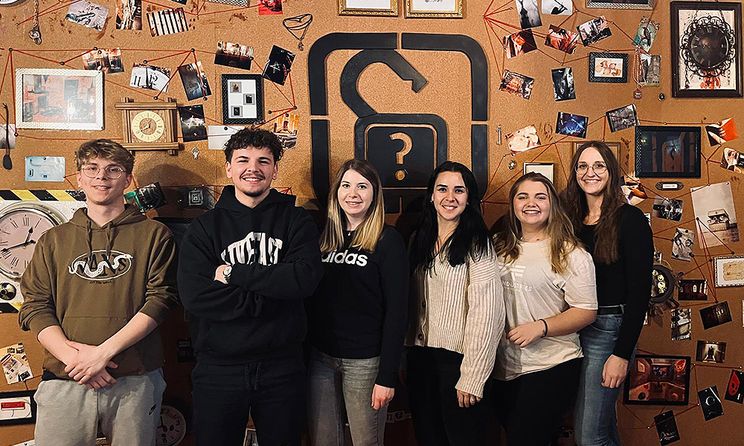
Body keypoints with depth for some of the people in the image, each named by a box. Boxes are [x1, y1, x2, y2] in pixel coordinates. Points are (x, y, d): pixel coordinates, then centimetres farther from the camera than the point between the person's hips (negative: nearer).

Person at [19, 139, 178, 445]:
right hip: (64, 381, 2)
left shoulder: (154, 234, 4)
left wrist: (104, 351, -13)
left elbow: (160, 299, -5)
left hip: (136, 382, -1)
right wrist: (73, 355, -11)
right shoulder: (53, 240, 12)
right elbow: (34, 306, 6)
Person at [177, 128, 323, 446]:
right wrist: (271, 297, -17)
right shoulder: (205, 227, 0)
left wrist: (234, 273, -15)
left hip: (282, 367, 1)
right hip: (219, 369, 0)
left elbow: (306, 277, -16)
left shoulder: (296, 221, 2)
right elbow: (194, 296, -14)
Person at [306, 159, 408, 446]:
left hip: (365, 361, -4)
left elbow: (397, 311, -11)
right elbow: (310, 299, 11)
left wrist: (387, 376, -13)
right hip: (320, 357, 4)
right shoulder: (324, 237, 7)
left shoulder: (388, 241, -7)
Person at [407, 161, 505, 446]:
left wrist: (472, 378, -20)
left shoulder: (477, 244, -11)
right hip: (420, 356, 6)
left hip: (458, 358, -5)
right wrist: (406, 355, 6)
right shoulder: (420, 239, 8)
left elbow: (485, 313, -17)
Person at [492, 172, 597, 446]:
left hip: (551, 369, -5)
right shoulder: (499, 247, 7)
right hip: (503, 368, 6)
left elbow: (586, 311, -10)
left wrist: (540, 327, -21)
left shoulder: (569, 254, -8)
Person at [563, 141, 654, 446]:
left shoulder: (630, 219, -9)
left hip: (609, 329, -6)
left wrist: (622, 354, -16)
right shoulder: (573, 219, 8)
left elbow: (640, 290, -13)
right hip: (574, 329, 6)